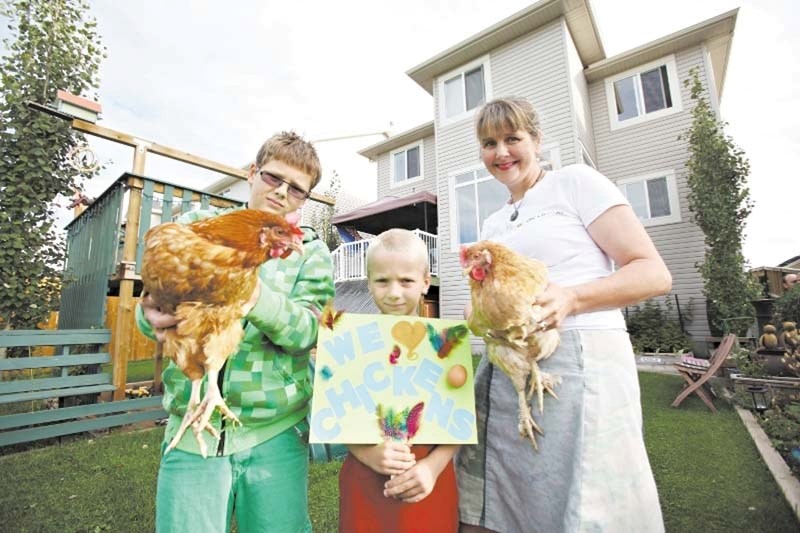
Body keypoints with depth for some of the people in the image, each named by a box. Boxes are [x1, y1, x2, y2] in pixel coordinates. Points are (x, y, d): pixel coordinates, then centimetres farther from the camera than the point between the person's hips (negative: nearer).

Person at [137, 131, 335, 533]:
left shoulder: (310, 252, 2)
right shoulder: (196, 225, 6)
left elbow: (303, 331, -11)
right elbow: (155, 297, 1)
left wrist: (251, 293, -29)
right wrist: (153, 315, -23)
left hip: (276, 433, 0)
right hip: (192, 431, 1)